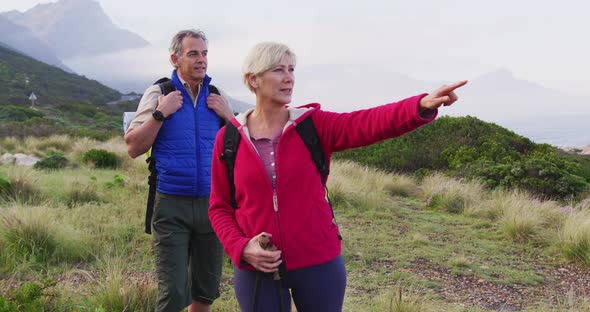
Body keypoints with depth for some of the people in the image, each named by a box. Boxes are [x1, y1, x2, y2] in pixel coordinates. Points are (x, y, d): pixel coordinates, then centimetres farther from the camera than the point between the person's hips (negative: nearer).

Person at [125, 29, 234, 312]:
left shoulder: (217, 97, 10)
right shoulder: (158, 93, 0)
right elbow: (133, 148, -4)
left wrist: (228, 116, -3)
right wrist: (160, 113, -14)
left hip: (212, 203, 4)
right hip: (172, 204, -4)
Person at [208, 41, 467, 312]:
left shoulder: (314, 125, -2)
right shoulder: (229, 138, -1)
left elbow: (367, 123, -20)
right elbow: (219, 208, 5)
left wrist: (422, 105, -37)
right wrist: (241, 248, -13)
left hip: (318, 263, 1)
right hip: (257, 269, 0)